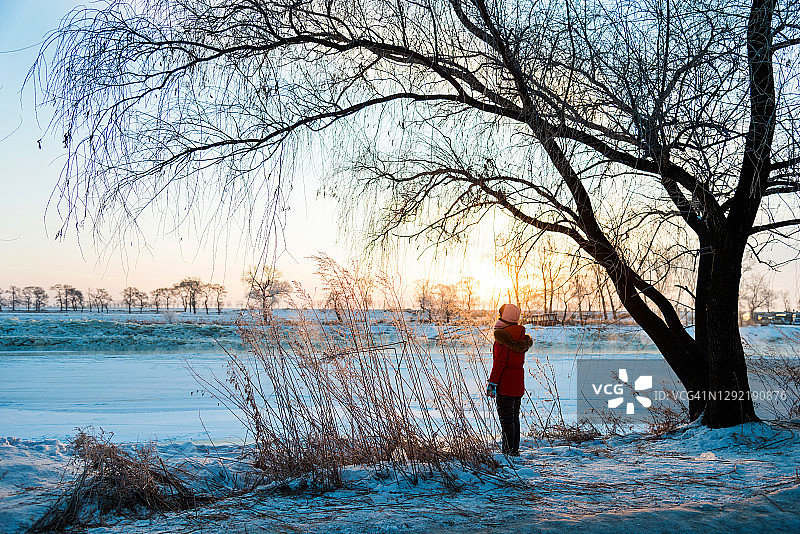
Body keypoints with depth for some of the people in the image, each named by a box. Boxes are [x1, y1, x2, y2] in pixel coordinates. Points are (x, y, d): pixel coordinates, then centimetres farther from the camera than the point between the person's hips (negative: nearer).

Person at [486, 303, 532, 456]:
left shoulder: (502, 336, -15)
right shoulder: (521, 337, 10)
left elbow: (500, 362, -18)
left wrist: (492, 383, -14)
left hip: (505, 384, -8)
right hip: (518, 384, 8)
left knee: (506, 419, -4)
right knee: (514, 418, 15)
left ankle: (509, 449, -3)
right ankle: (515, 449, 20)